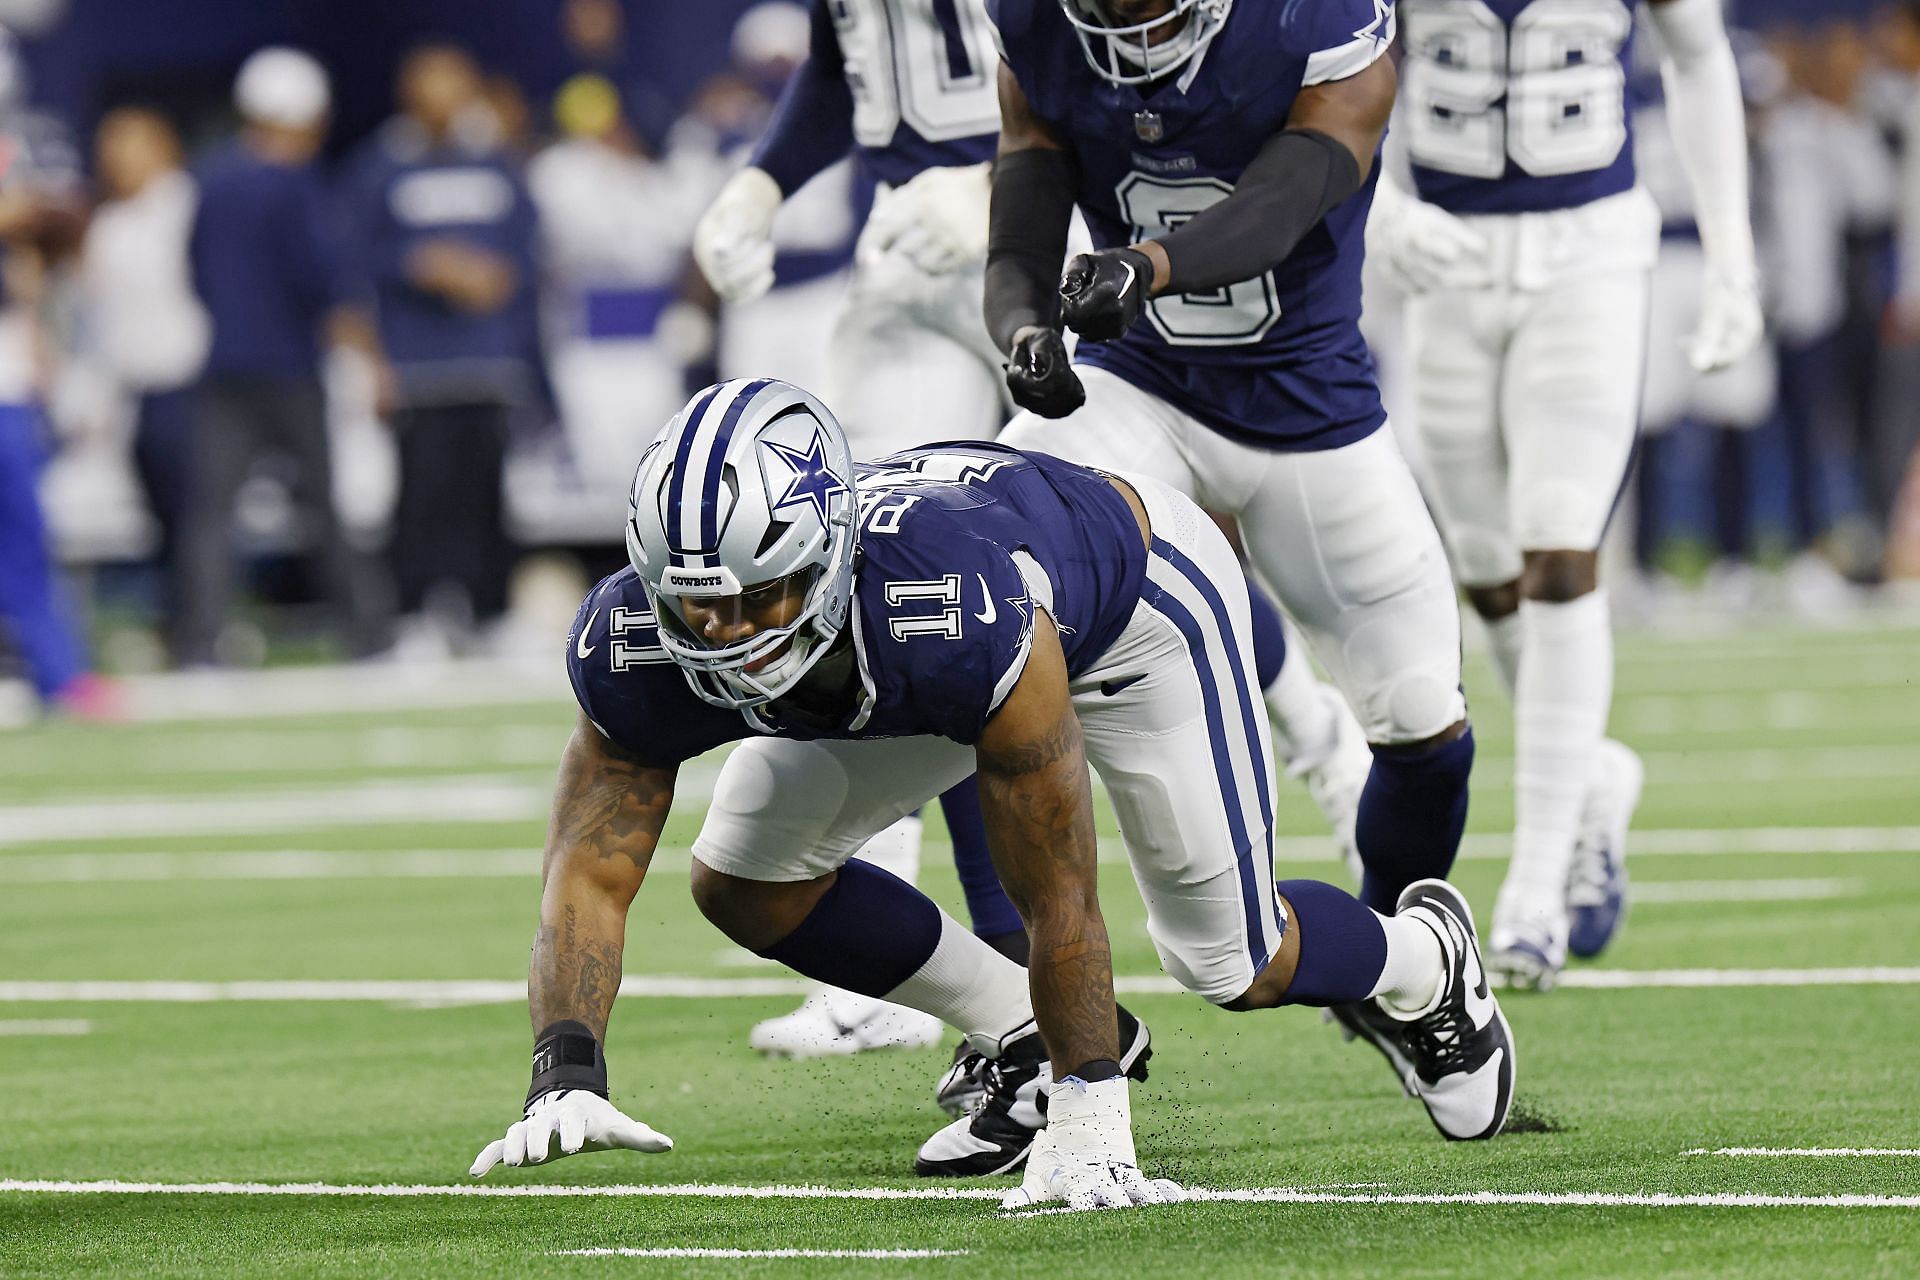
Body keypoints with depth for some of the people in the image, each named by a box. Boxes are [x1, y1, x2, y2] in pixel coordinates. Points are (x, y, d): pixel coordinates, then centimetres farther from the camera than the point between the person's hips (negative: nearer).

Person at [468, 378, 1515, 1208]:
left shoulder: (964, 613, -48)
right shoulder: (638, 644, -34)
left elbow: (1056, 899, -40)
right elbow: (591, 872, -29)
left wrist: (1090, 1131, -35)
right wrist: (565, 1076, -46)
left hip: (1133, 602, -5)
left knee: (1232, 964, 1)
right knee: (744, 886, -6)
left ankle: (1424, 964, 36)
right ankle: (1025, 1040, 13)